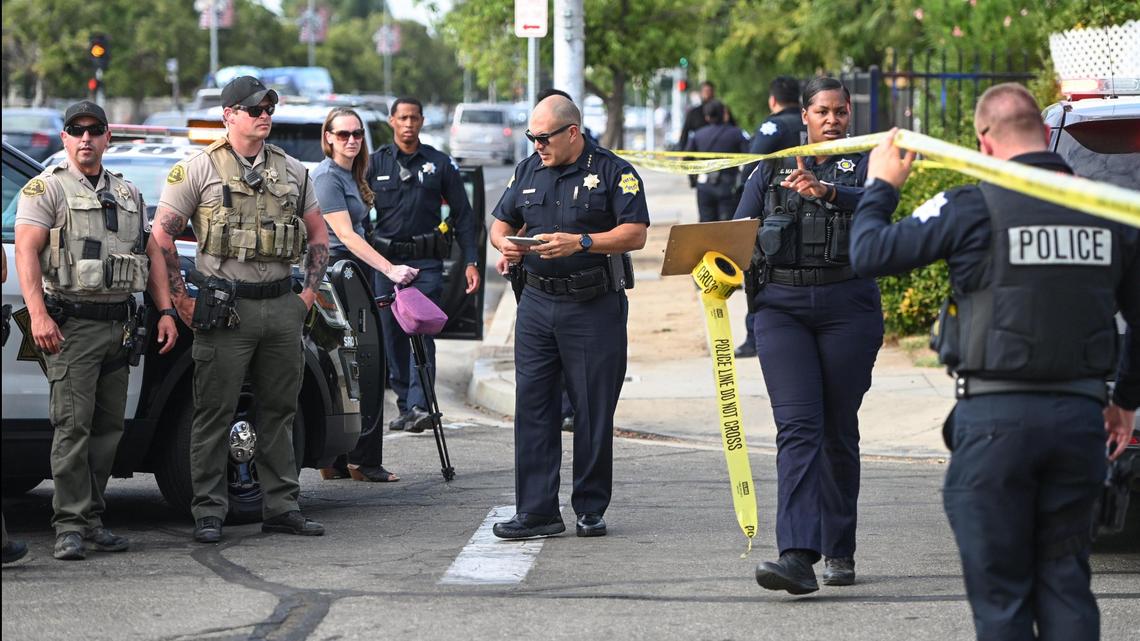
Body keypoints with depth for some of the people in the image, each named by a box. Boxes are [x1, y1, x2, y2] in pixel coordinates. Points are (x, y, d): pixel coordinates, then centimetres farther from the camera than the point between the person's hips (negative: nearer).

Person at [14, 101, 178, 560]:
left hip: (119, 325, 6)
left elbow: (149, 256, 23)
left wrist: (165, 310, 11)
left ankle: (93, 520, 12)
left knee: (109, 427, 6)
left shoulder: (128, 194, 18)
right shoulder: (47, 188, 0)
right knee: (73, 425, -11)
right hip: (72, 324, -6)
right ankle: (71, 526, -12)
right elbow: (26, 251, -10)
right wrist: (38, 315, -21)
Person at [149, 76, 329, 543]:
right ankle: (208, 512, 1)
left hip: (282, 307, 5)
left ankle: (282, 507, 17)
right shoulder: (200, 168, -2)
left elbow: (318, 234, 21)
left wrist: (310, 291, 10)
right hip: (225, 309, -5)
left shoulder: (291, 171, 13)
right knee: (215, 413, -3)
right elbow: (161, 234, -3)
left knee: (279, 411, 10)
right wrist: (180, 300, -8)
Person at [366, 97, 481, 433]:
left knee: (422, 332, -14)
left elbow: (463, 215, 8)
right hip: (385, 260, 2)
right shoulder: (376, 162, 8)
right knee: (392, 336, 4)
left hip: (426, 262, -2)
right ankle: (405, 406, 13)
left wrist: (471, 261, 0)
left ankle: (420, 406, -21)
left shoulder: (440, 163, 7)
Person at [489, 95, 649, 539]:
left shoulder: (613, 172, -3)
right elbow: (501, 221, 21)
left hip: (594, 307, -5)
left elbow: (635, 234, -10)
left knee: (593, 410, 0)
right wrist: (504, 242, -2)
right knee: (532, 406, -1)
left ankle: (590, 510, 10)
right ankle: (536, 511, 2)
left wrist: (580, 242, -21)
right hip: (537, 305, 5)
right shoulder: (527, 171, 14)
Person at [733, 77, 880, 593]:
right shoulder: (771, 169, 12)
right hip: (782, 307, 1)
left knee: (839, 430, 5)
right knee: (797, 428, -11)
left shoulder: (861, 164, 6)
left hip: (848, 307, -1)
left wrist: (827, 192, -36)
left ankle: (839, 551, 19)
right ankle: (798, 556, -22)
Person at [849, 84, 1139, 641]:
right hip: (1080, 416, 4)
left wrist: (881, 186, 15)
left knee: (1000, 590, 3)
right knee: (1065, 580, 11)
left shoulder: (972, 208, -9)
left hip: (996, 415, -4)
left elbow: (869, 253, -4)